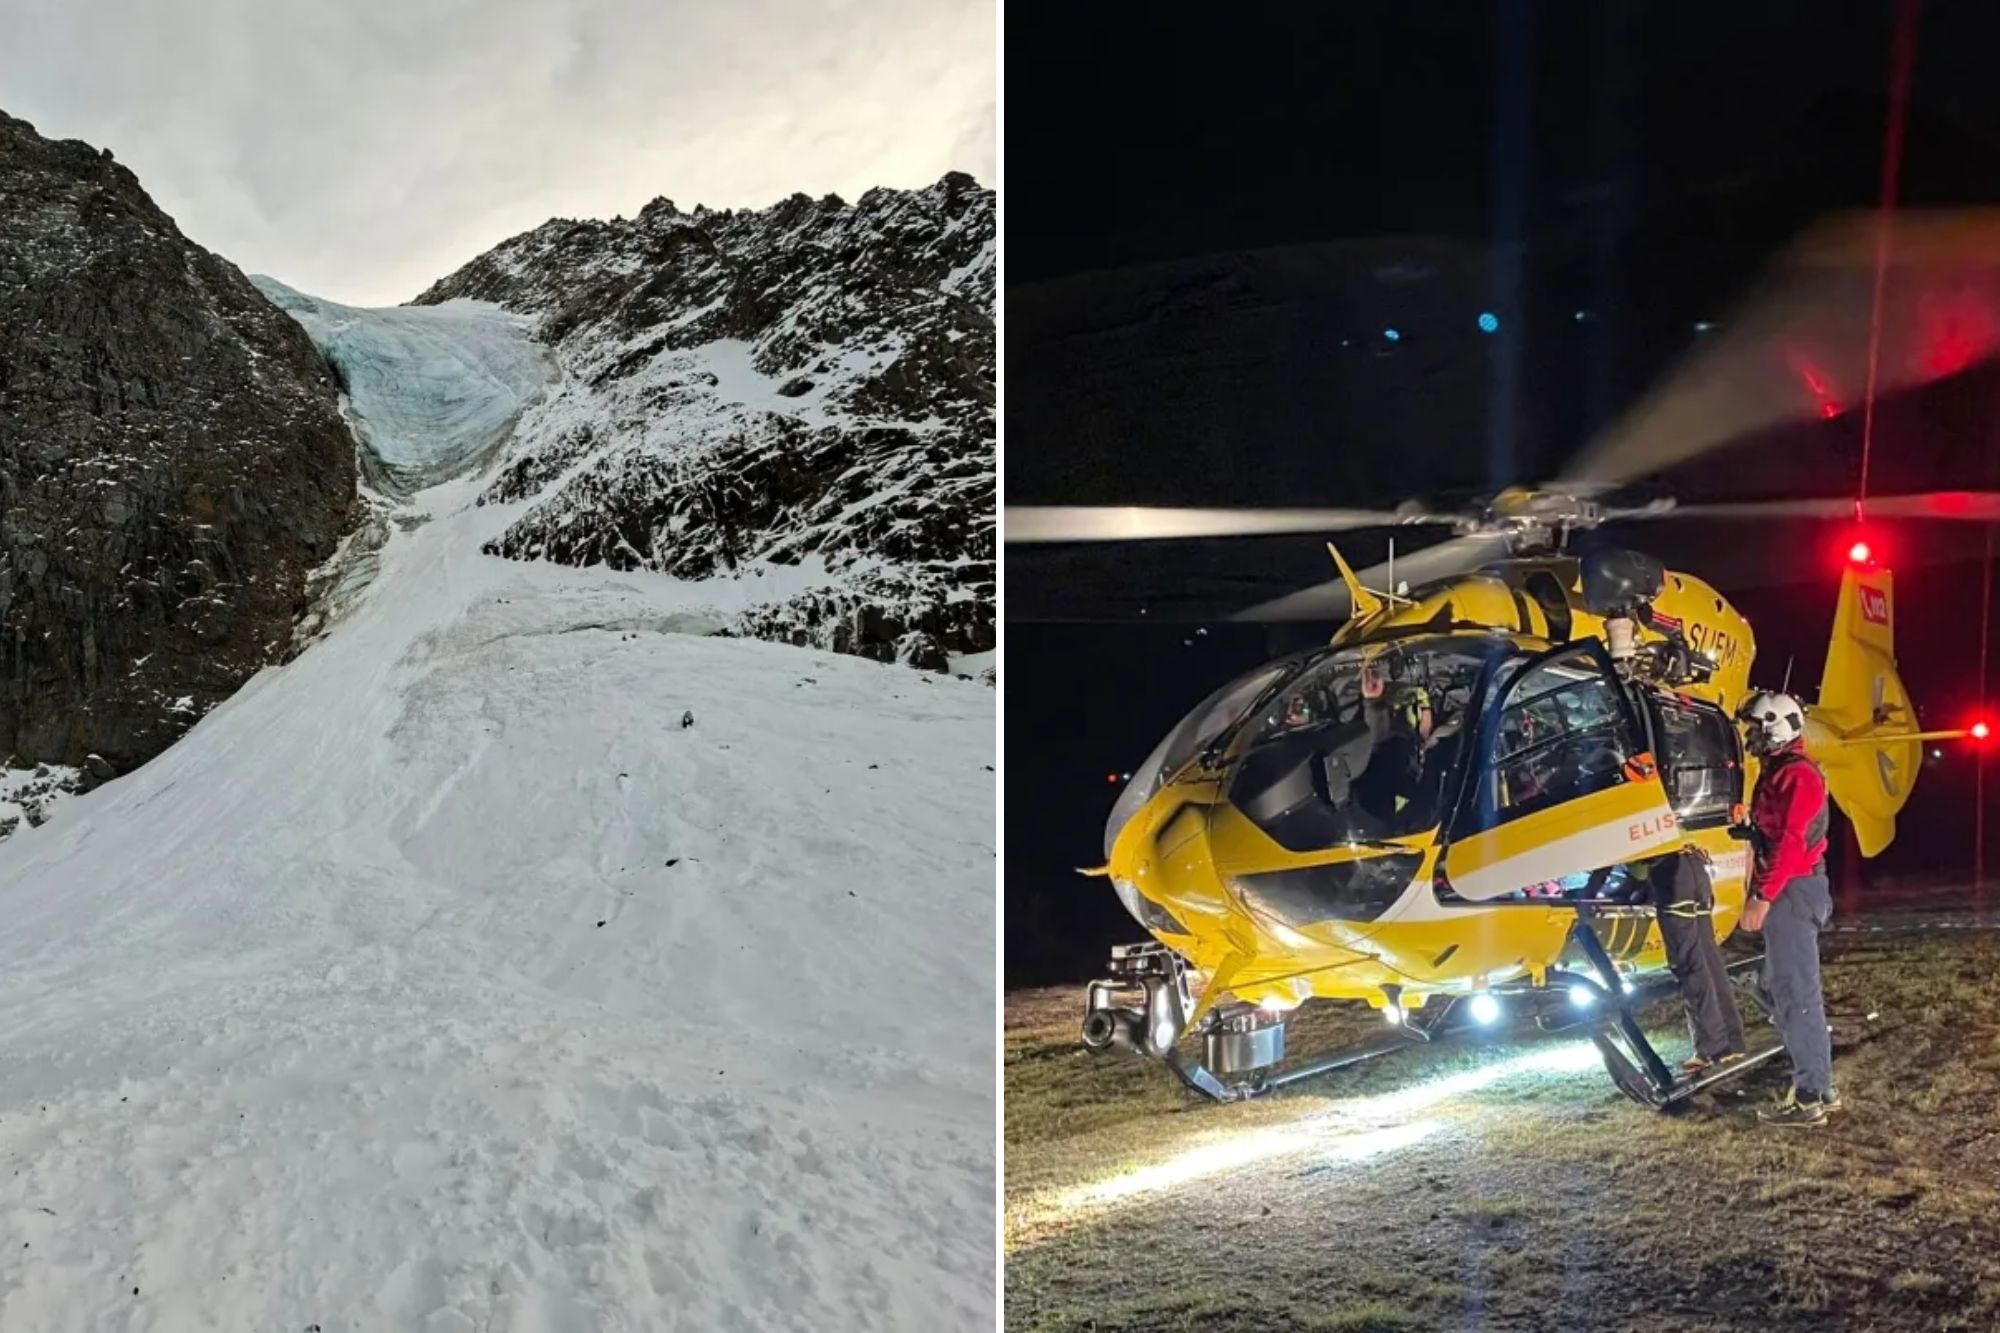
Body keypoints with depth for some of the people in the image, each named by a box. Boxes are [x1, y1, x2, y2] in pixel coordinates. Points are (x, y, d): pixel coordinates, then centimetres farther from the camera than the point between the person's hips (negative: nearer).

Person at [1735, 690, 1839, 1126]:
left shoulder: (1797, 775, -15)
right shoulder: (1777, 773, 17)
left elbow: (1791, 844, -22)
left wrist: (1763, 897, -24)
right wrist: (1759, 893, 19)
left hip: (1792, 892, -11)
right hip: (1783, 893, 11)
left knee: (1796, 993, -8)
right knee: (1782, 988, 15)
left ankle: (1811, 1096, -4)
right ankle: (1818, 1086, 22)